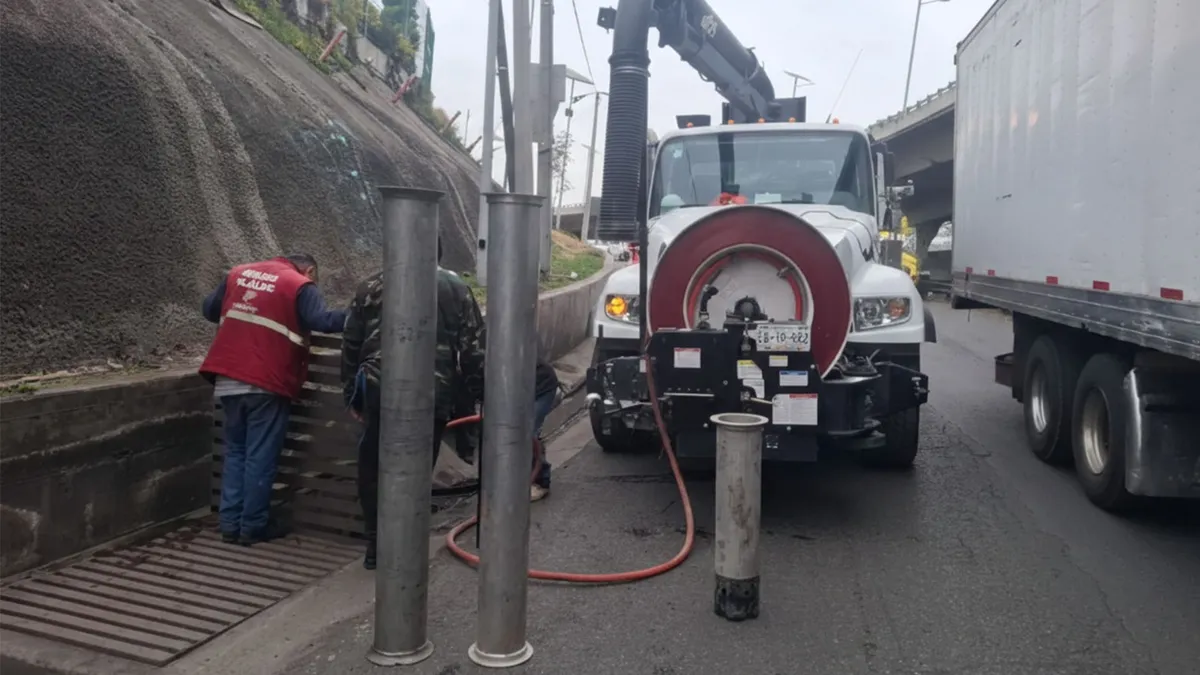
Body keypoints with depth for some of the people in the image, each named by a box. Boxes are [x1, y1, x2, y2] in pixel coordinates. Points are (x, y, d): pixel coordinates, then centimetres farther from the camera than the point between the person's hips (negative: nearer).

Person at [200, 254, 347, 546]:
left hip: (228, 379, 6)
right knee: (260, 456, 3)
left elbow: (209, 309, 23)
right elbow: (322, 321, -18)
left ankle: (230, 523, 16)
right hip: (267, 383, -6)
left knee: (235, 451, 15)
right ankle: (253, 526, 8)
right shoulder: (300, 286, -4)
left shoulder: (238, 273, 16)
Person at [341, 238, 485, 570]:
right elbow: (474, 350, 4)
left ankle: (376, 545, 18)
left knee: (373, 469, 14)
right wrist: (483, 394, 10)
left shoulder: (371, 286, 11)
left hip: (379, 393, 1)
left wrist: (351, 394, 21)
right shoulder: (456, 289, 8)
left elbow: (350, 346, 13)